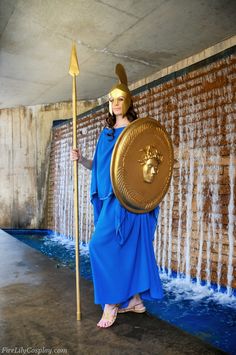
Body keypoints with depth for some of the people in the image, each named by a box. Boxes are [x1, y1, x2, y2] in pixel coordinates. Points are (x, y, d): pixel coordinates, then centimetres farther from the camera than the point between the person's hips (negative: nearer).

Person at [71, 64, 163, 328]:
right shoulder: (106, 133, 15)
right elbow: (99, 166, 15)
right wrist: (81, 159, -1)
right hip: (111, 198, 7)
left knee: (101, 245, -11)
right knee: (127, 246, 11)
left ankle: (111, 302, 5)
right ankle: (135, 299, 25)